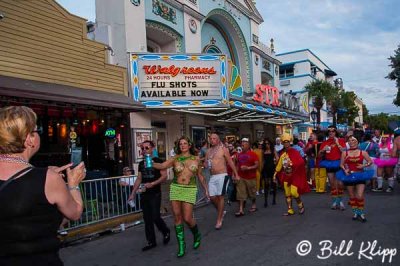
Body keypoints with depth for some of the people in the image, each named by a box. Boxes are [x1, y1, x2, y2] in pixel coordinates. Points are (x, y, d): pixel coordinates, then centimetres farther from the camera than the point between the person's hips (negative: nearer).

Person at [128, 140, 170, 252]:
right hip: (144, 194, 6)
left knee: (155, 217, -9)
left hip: (155, 194, -6)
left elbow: (164, 176, -11)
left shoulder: (158, 161, -5)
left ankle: (166, 232, 19)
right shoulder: (141, 163, 14)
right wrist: (133, 193, 13)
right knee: (147, 219, 8)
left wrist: (152, 184, -23)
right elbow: (139, 179, 17)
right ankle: (151, 242, 18)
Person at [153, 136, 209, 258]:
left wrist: (206, 189, 13)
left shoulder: (196, 159, 8)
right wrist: (150, 163, -25)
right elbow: (161, 166, -9)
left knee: (187, 218, -5)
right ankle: (181, 245, 16)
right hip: (175, 188, 1)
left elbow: (200, 176, 14)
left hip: (190, 190, -1)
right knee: (177, 217, 2)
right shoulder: (174, 159, 5)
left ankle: (197, 235, 27)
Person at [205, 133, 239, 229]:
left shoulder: (223, 149, -2)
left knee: (220, 197, -5)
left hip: (222, 176, -5)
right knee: (212, 197, 2)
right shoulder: (208, 151, 12)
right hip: (212, 177, 5)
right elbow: (205, 164, 13)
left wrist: (236, 174, -1)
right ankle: (221, 212, 28)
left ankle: (219, 220, 3)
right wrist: (205, 165, -11)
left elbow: (230, 162, -1)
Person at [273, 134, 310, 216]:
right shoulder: (282, 153, 6)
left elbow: (301, 161, -21)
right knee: (287, 194, 8)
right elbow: (279, 164, 12)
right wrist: (275, 174, 11)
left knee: (293, 192, -12)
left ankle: (301, 205, 15)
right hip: (286, 176, 6)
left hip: (294, 175, -5)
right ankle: (290, 210, 19)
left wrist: (291, 164, -27)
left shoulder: (294, 152, -11)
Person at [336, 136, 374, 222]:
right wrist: (345, 170, -12)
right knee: (352, 196, 10)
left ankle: (361, 213, 14)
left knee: (360, 196, -8)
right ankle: (355, 212, 27)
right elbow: (341, 164, 6)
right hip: (349, 176, 1)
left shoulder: (363, 152, -1)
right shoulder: (345, 153, 1)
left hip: (360, 175, -1)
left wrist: (364, 165, -14)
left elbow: (370, 162, 4)